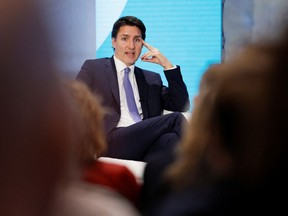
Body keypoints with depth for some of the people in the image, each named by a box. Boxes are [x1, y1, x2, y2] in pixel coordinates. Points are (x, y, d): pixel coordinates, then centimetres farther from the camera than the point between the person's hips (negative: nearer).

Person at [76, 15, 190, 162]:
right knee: (176, 119, -23)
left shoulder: (152, 79, 28)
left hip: (147, 142, 4)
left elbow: (181, 106, 19)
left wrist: (167, 66, 12)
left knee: (170, 138, -34)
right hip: (112, 142, -4)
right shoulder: (93, 68, 17)